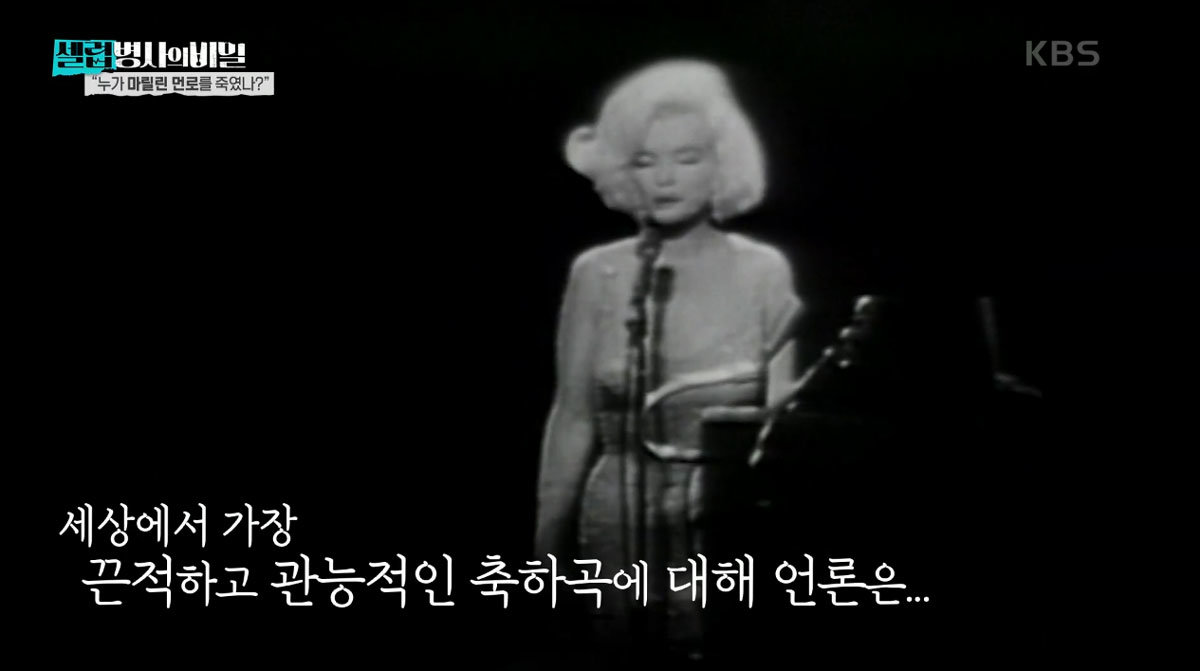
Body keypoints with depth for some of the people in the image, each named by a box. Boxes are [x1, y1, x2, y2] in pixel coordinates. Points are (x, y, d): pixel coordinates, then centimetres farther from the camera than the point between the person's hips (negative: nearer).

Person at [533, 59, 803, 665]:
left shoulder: (763, 272, -2)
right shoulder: (596, 274, 1)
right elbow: (572, 417, 4)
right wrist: (547, 545, 4)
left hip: (728, 524, -1)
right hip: (620, 522, 1)